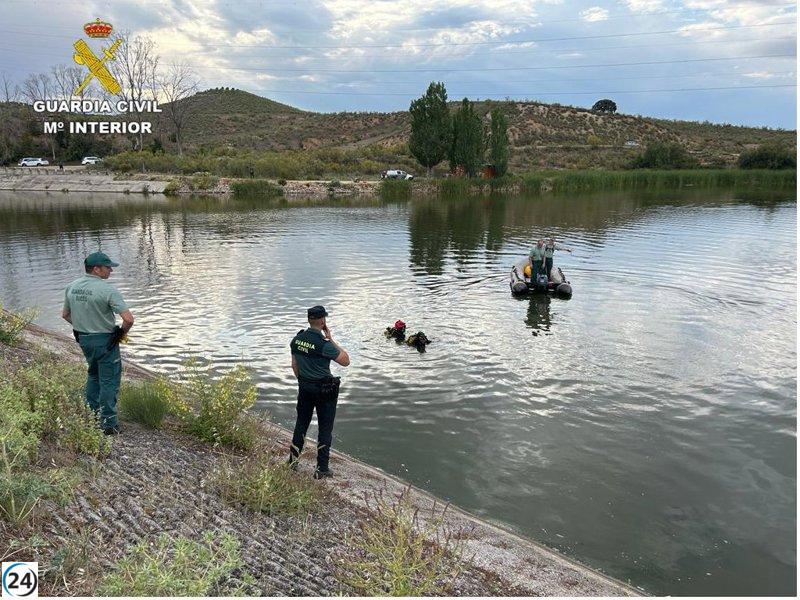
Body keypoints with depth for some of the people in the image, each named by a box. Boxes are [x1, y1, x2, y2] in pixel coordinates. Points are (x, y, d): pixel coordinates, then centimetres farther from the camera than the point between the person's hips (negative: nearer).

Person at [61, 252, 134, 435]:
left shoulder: (71, 287, 1)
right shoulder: (107, 290, -21)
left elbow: (65, 315, 13)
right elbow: (128, 319, -27)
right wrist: (122, 332, -8)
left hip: (83, 339, 7)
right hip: (105, 340, -7)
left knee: (93, 374, 28)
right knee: (109, 381, 4)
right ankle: (108, 423, 9)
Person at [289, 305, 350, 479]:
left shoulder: (297, 339, -2)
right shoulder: (324, 344, -23)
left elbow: (294, 365, 9)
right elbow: (345, 361, -15)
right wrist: (331, 339, -11)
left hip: (304, 386, 6)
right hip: (324, 390, -6)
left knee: (301, 422, 21)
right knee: (325, 428, 6)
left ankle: (293, 460, 30)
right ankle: (321, 469, 11)